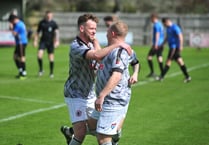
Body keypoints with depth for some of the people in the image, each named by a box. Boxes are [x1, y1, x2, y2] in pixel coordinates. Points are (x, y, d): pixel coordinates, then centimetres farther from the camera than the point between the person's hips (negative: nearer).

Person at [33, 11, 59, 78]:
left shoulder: (54, 23, -4)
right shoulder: (41, 22, 3)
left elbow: (56, 32, -14)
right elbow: (37, 32, 12)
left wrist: (57, 41, -28)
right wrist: (35, 41, 5)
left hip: (50, 42, -1)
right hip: (43, 41, 1)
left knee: (51, 58, 1)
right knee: (39, 55, -17)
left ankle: (51, 73, 16)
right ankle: (41, 69, 2)